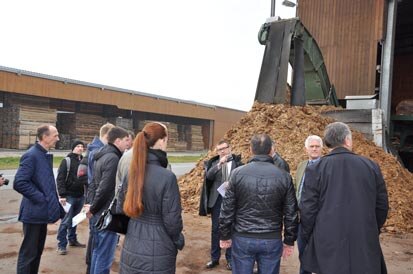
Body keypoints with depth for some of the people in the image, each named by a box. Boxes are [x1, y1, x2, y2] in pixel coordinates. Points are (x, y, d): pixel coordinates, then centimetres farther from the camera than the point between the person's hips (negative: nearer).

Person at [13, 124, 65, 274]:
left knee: (37, 251, 18)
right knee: (28, 253, 2)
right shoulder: (31, 155, -18)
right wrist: (40, 198, -20)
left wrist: (53, 200, 10)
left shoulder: (45, 155, 11)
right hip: (34, 212, -9)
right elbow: (19, 183, -25)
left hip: (43, 211, 9)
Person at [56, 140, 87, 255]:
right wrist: (62, 195, -16)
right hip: (69, 196, -4)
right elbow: (60, 179, -9)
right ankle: (61, 245, 10)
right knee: (66, 221, -1)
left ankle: (72, 239, 29)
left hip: (80, 196, 5)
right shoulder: (66, 161, -5)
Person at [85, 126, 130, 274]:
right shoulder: (113, 158, -19)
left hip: (98, 213, 10)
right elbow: (105, 188, -24)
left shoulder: (102, 156, 12)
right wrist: (93, 209, -11)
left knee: (97, 251, 21)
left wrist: (92, 205, 11)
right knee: (104, 256, 2)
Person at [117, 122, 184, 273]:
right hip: (157, 253, -5)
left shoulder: (129, 173, -4)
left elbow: (121, 208, 6)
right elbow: (172, 219, -16)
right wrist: (179, 241, 2)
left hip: (131, 250, 5)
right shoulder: (167, 176, -22)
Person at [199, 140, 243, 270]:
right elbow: (209, 175, -15)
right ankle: (214, 258, 24)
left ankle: (230, 258, 22)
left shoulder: (237, 162, -2)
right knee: (215, 229, 10)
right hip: (217, 199, 2)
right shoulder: (214, 162, 3)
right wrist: (219, 164, -25)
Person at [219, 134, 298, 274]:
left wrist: (225, 236, 7)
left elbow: (227, 209, -4)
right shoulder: (284, 176, -5)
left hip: (242, 238, 0)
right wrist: (289, 241, 10)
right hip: (272, 240, 1)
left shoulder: (238, 173, -8)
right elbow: (291, 213, -1)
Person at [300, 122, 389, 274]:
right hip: (365, 243, 2)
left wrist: (307, 239, 8)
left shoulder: (315, 169, -8)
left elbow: (308, 209, -7)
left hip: (327, 244, -2)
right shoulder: (371, 166, 1)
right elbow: (382, 206, 6)